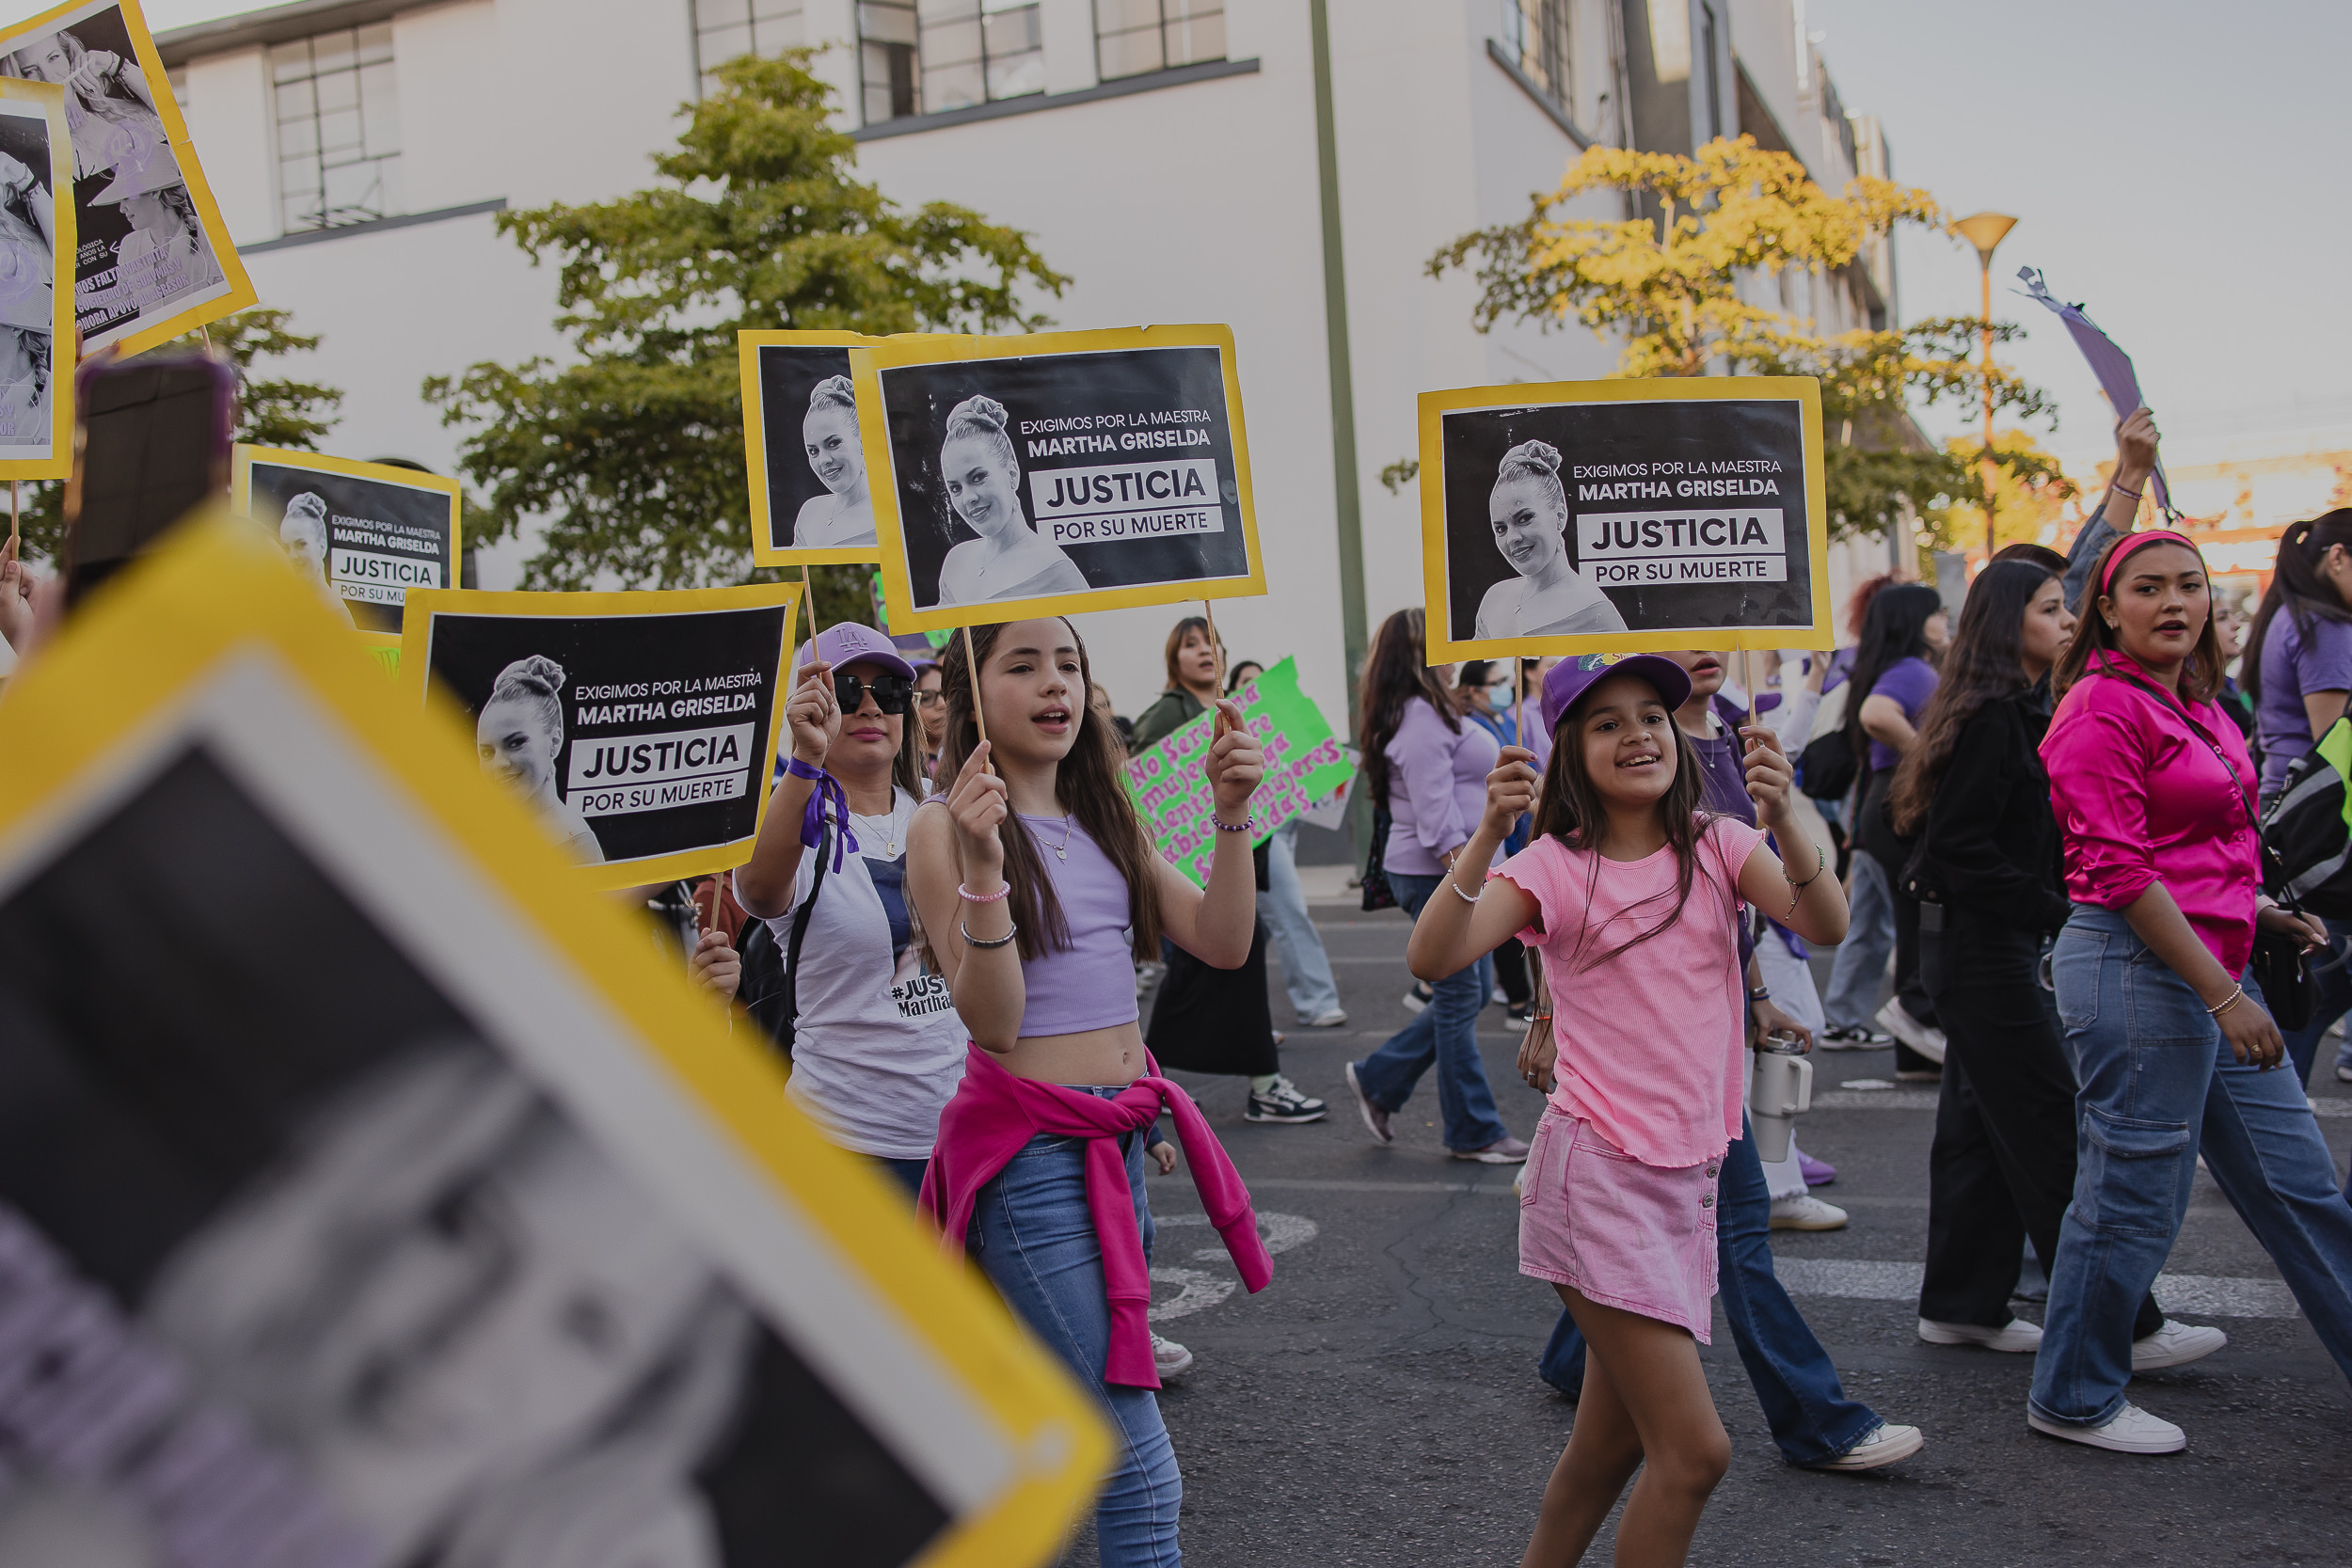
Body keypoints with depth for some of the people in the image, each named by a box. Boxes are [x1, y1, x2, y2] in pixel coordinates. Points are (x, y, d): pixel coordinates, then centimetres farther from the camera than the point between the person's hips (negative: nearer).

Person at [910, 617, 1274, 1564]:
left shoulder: (1102, 818, 12)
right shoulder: (945, 827, -8)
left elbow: (1221, 944, 6)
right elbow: (993, 1022, -16)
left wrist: (1231, 816, -6)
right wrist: (982, 866, -27)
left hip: (1121, 1138, 7)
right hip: (1032, 1152, -7)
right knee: (1140, 1475, -10)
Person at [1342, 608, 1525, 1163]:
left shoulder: (1426, 711, 18)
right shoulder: (1421, 715, -16)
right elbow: (1434, 808, -22)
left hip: (1461, 870, 11)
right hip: (1439, 873, -11)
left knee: (1470, 992, 15)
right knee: (1460, 997, -2)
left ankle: (1378, 1078, 22)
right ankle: (1474, 1133, 8)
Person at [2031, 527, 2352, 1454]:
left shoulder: (2196, 706, 15)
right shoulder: (2102, 706, -13)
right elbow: (2118, 871, -19)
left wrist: (2263, 913, 13)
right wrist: (2222, 993, -20)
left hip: (2209, 966, 9)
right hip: (2136, 968, -9)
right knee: (2134, 1195, -1)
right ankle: (2073, 1401, 15)